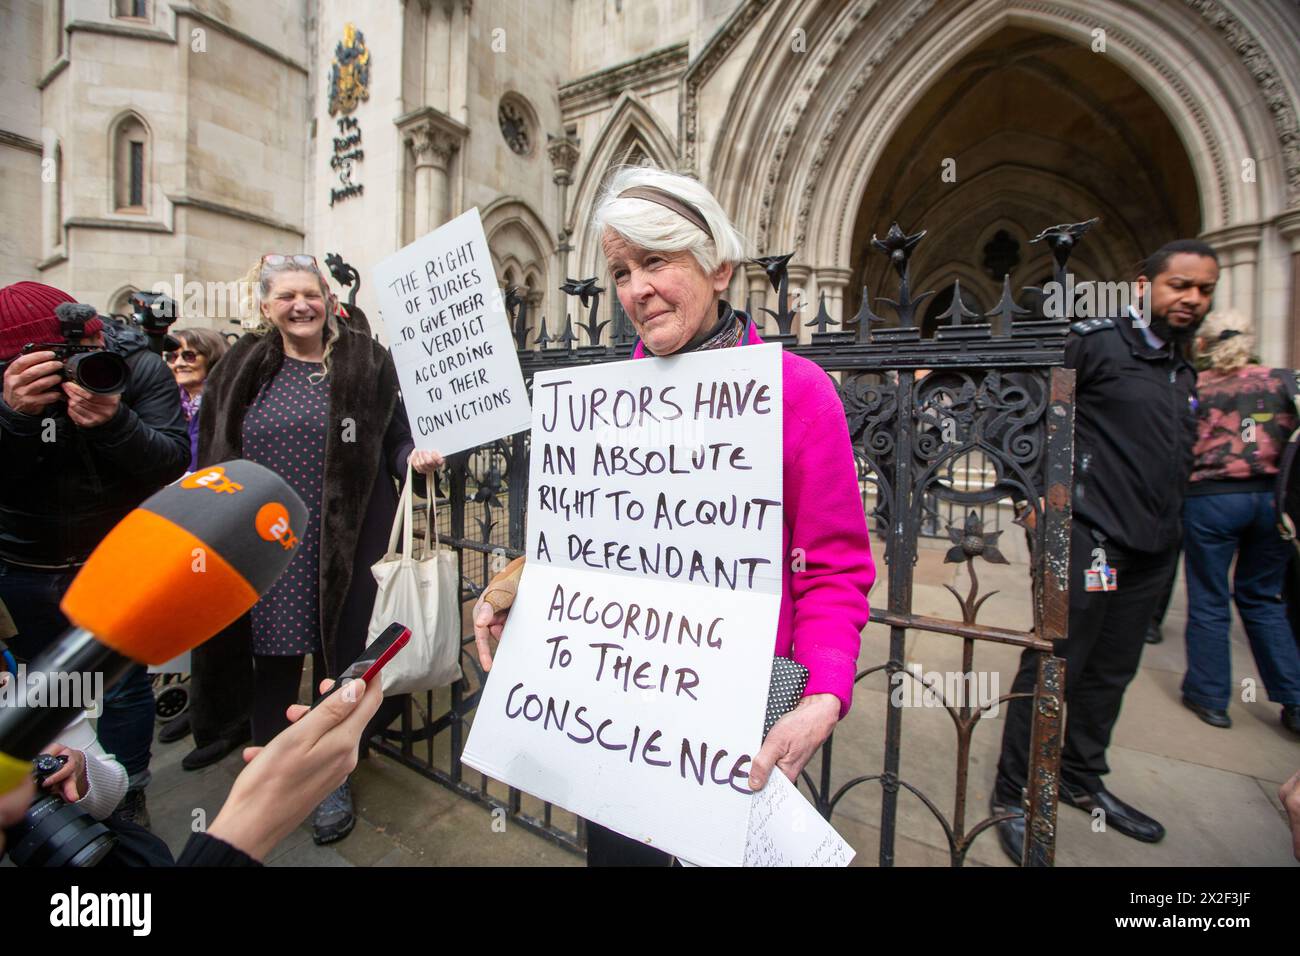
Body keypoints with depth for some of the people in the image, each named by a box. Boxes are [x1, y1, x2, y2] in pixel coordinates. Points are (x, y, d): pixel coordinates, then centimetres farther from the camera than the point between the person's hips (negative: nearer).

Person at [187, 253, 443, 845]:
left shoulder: (366, 362, -1)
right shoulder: (242, 369, 7)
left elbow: (395, 436, 1)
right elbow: (213, 456, 11)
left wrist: (414, 458, -20)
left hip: (342, 546, -2)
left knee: (337, 660, 10)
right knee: (273, 662, 15)